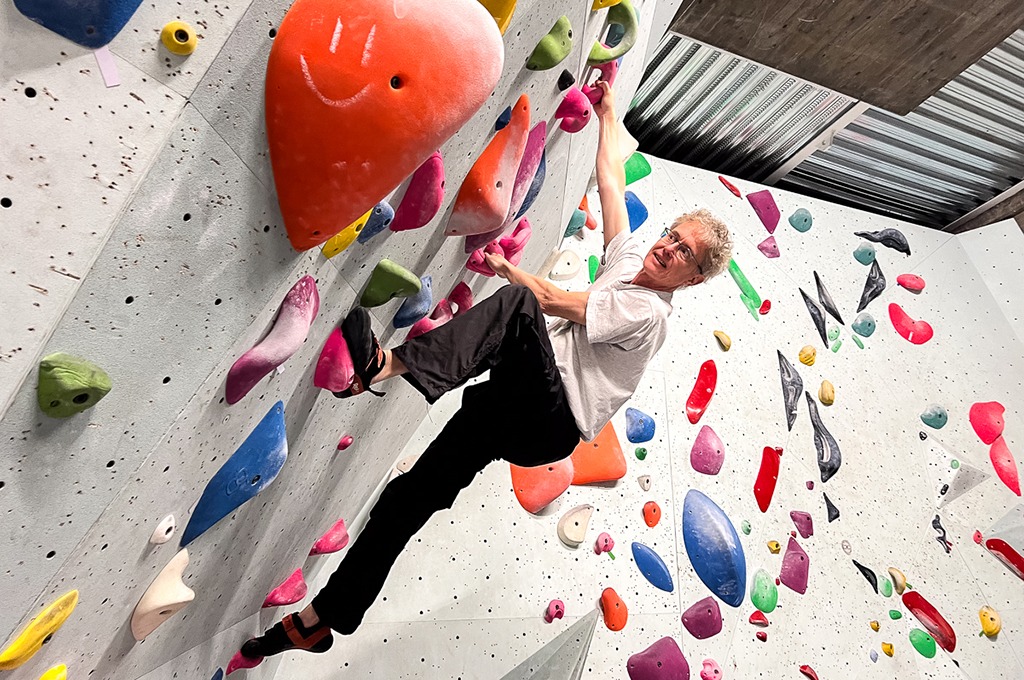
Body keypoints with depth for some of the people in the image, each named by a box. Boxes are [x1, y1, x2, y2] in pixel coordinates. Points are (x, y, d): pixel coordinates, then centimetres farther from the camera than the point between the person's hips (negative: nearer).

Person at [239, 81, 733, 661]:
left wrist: (505, 267, 2)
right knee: (409, 497, 4)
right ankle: (320, 620, 19)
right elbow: (611, 180, 26)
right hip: (513, 408, 7)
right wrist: (608, 113, 34)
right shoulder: (629, 256, 18)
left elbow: (550, 300, -12)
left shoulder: (650, 312, -6)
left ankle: (387, 365, -42)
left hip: (550, 421, -7)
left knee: (516, 304, -30)